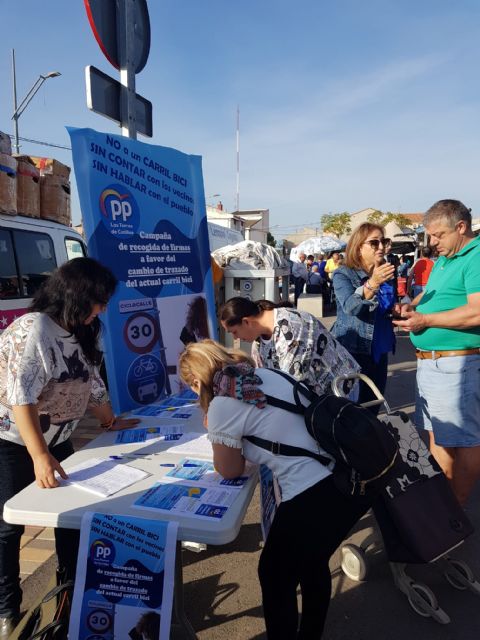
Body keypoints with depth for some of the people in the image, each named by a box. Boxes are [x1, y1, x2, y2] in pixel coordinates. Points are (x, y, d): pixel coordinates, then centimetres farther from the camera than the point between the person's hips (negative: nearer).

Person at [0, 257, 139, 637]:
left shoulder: (80, 334, 2)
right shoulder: (32, 329, -24)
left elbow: (91, 384, 12)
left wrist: (112, 422, 18)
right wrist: (39, 456, -34)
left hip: (57, 440, 8)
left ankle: (73, 581, 35)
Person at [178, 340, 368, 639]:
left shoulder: (221, 406, -11)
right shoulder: (267, 374, 10)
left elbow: (230, 470, 3)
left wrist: (216, 433, 15)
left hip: (313, 496, -8)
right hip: (352, 479, 8)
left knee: (275, 576, 20)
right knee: (312, 565, 31)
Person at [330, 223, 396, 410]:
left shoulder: (385, 274, 8)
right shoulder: (343, 275, -11)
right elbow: (350, 307, -28)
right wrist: (372, 283, -43)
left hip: (379, 351, 6)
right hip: (352, 351, -6)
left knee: (373, 406, 14)